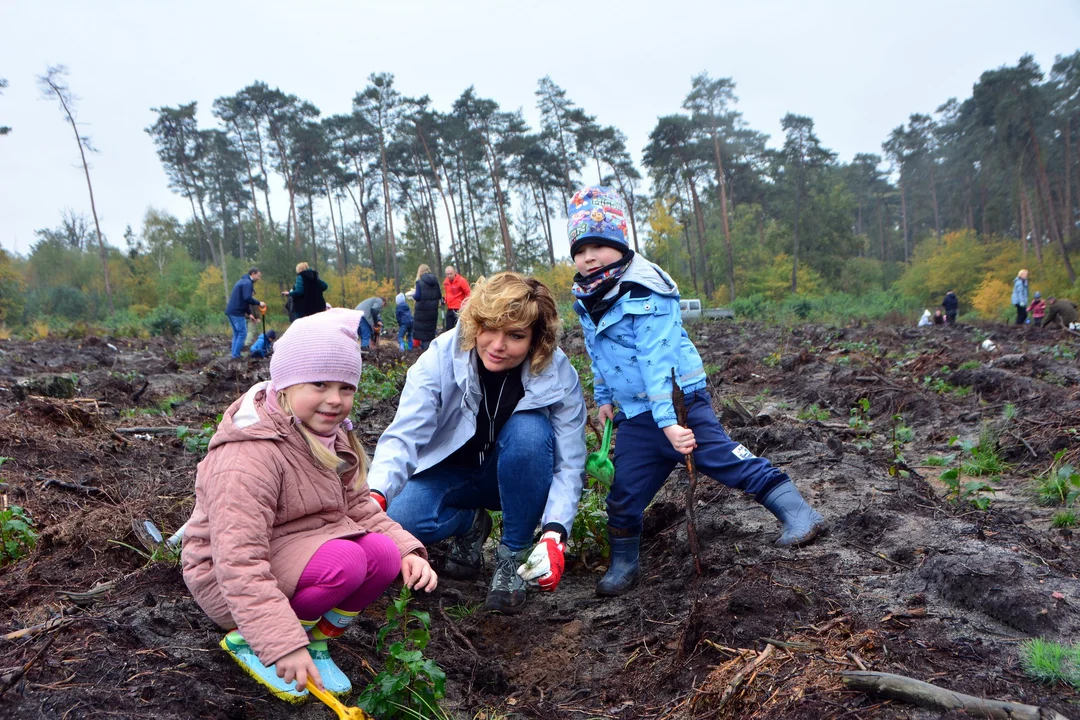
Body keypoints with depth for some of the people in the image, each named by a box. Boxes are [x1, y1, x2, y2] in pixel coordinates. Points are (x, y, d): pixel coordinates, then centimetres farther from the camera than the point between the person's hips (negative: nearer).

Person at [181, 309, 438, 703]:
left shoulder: (333, 437, 1)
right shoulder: (249, 455, -29)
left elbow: (360, 507, 3)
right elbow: (240, 563, -33)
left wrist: (408, 550, -14)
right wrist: (283, 645, -37)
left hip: (298, 553, 7)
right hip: (227, 581, -7)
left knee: (384, 554, -17)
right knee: (344, 561, -31)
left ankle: (317, 639, 4)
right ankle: (246, 640, -7)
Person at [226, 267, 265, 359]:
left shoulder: (242, 281, 22)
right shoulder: (247, 283, -11)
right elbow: (247, 298, -24)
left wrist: (249, 313, 22)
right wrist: (259, 303, -11)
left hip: (231, 311, 10)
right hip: (237, 312, -10)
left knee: (236, 334, 14)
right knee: (242, 333, -6)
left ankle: (234, 355, 14)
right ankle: (236, 356, -8)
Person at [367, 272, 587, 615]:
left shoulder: (559, 374, -23)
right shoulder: (441, 357, -24)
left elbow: (570, 465, -22)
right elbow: (403, 436, -33)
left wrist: (554, 533, -37)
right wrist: (376, 495, -52)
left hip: (515, 478, 0)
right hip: (450, 473, 0)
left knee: (530, 430, -33)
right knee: (401, 520, -29)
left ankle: (514, 554, -13)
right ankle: (470, 523, 7)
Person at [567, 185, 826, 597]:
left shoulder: (644, 293, -18)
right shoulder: (586, 300, 6)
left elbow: (657, 361, -26)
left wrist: (668, 420, -30)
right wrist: (604, 397, 22)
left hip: (679, 402, -6)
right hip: (636, 416, 7)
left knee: (729, 460, -10)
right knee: (623, 493, 8)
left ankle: (799, 515, 0)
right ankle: (623, 564, 25)